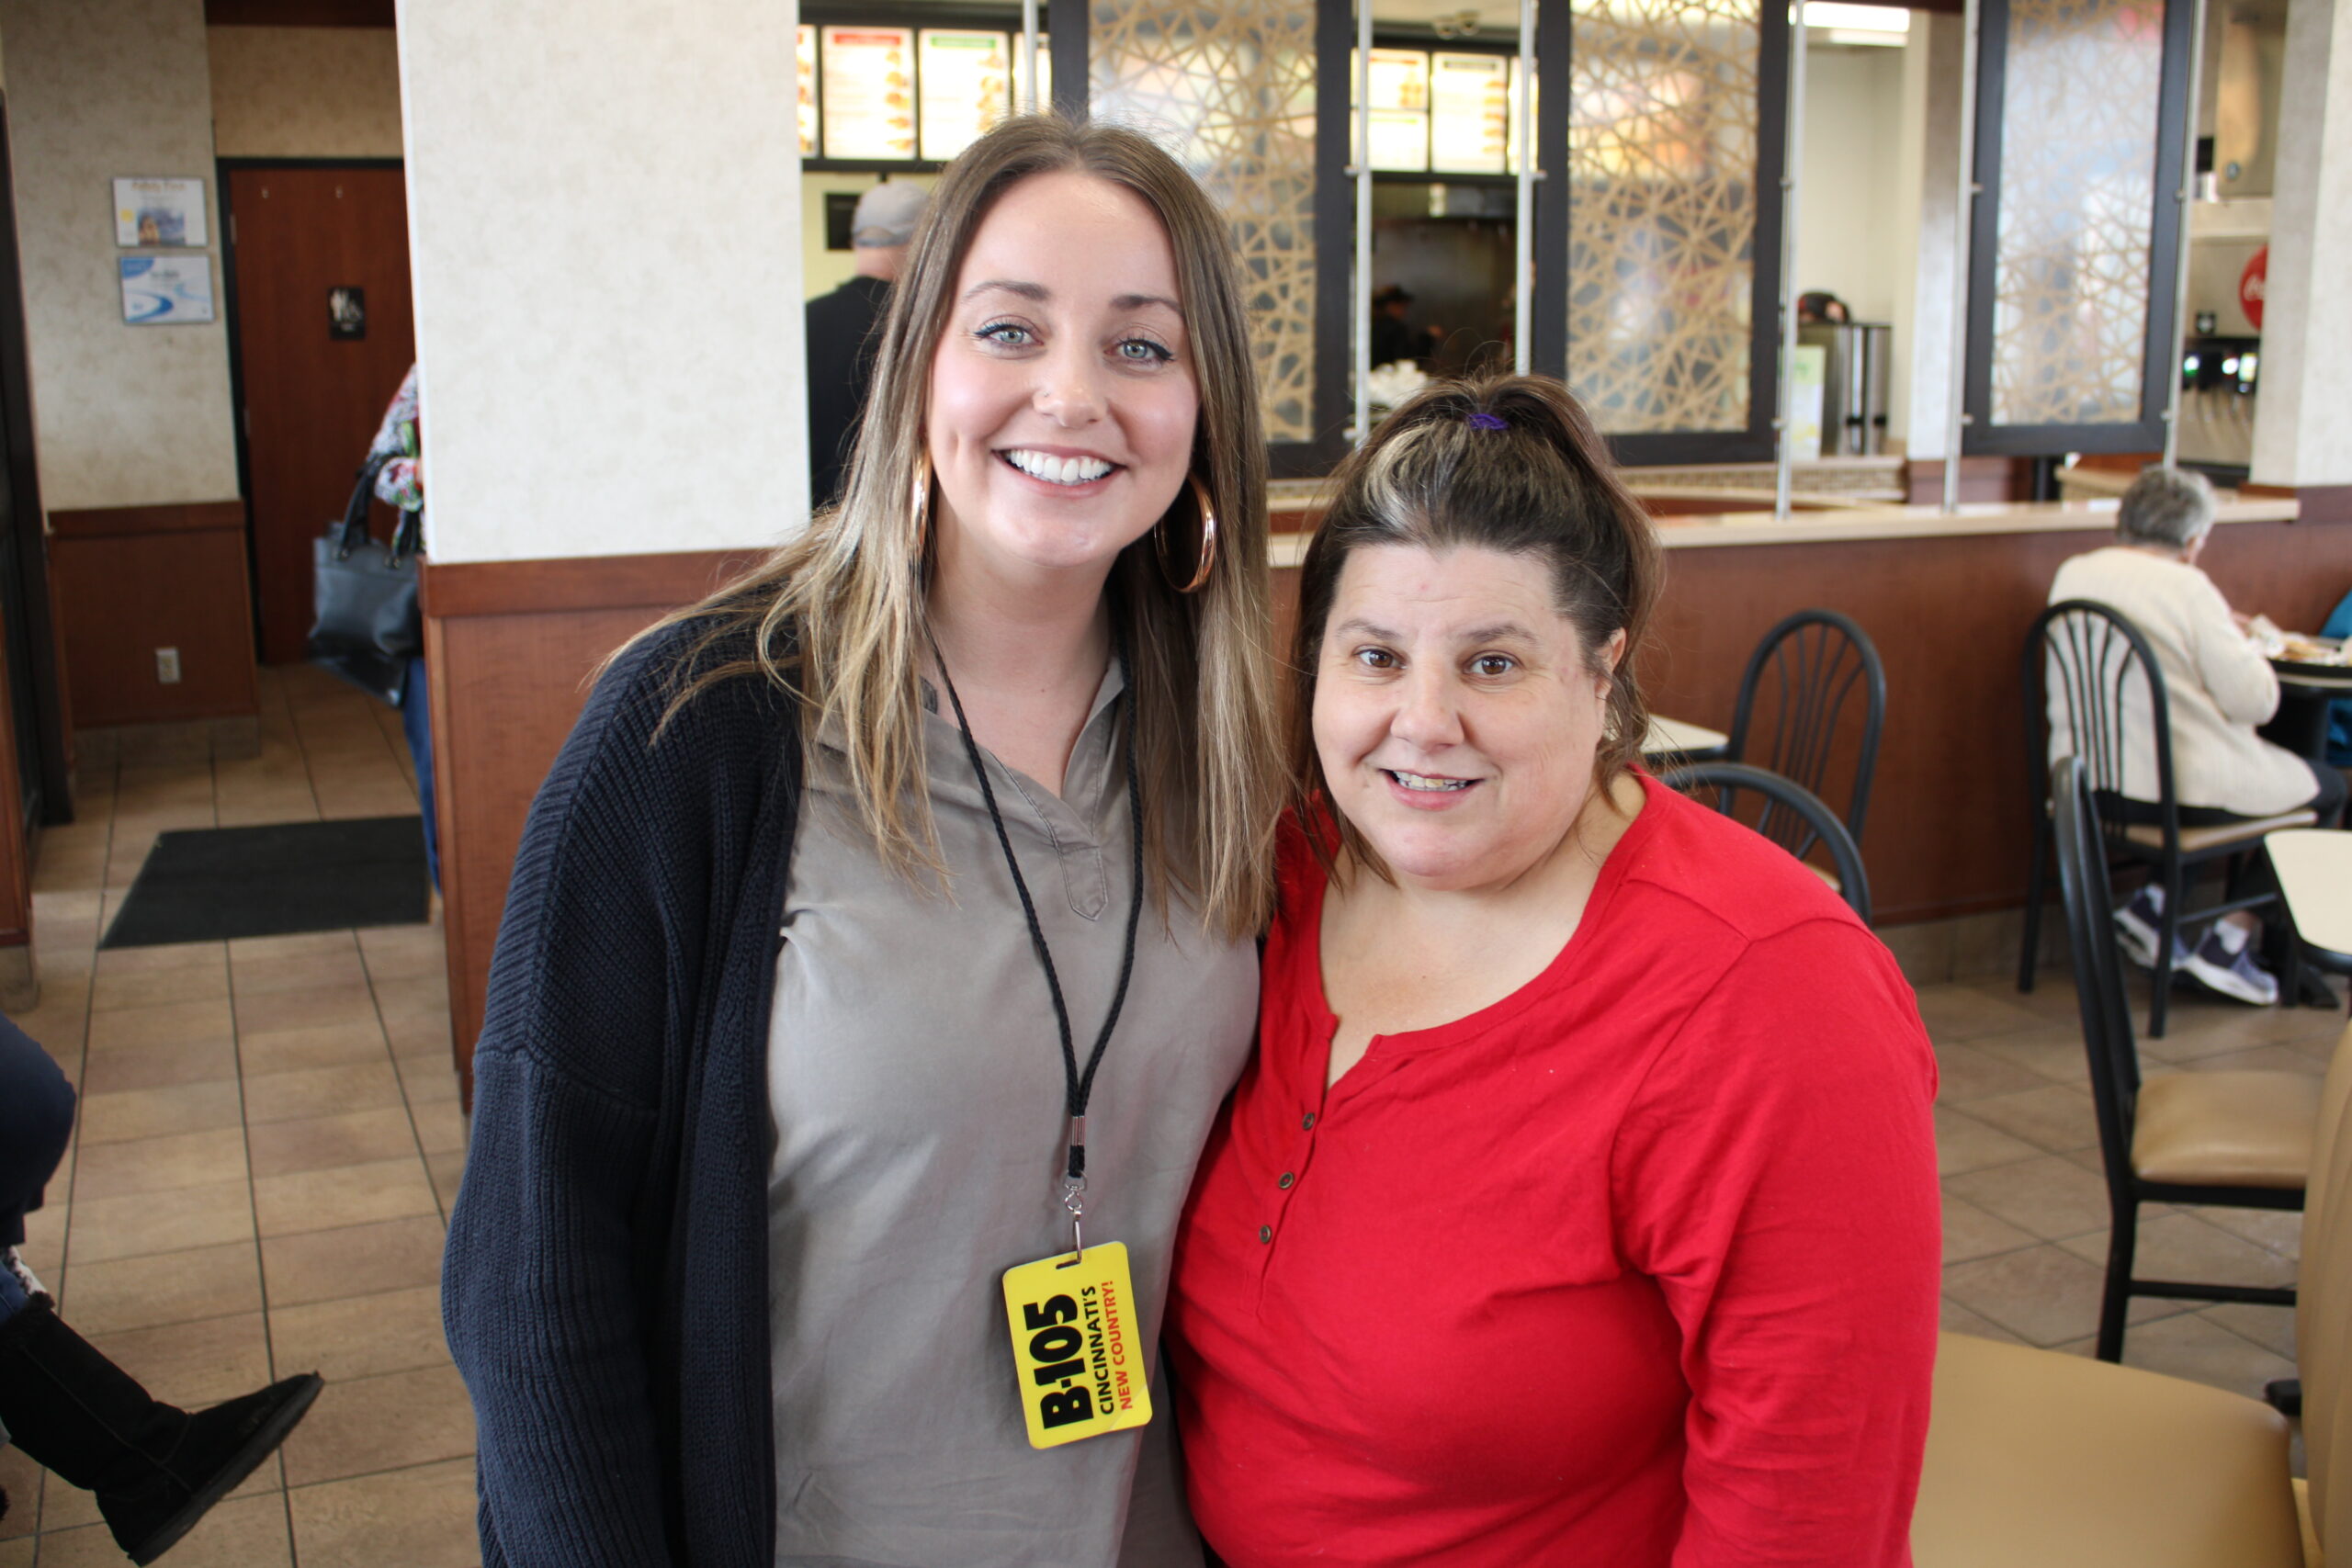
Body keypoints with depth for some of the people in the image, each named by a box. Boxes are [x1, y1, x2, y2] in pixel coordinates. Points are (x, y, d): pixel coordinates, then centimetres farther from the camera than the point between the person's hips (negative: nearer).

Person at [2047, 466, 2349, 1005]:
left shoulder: (2071, 574, 4)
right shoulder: (2187, 588, -16)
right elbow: (2256, 701, -16)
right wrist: (2241, 642, 3)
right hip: (2180, 787, -8)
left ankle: (2154, 902, 15)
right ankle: (2229, 942, 11)